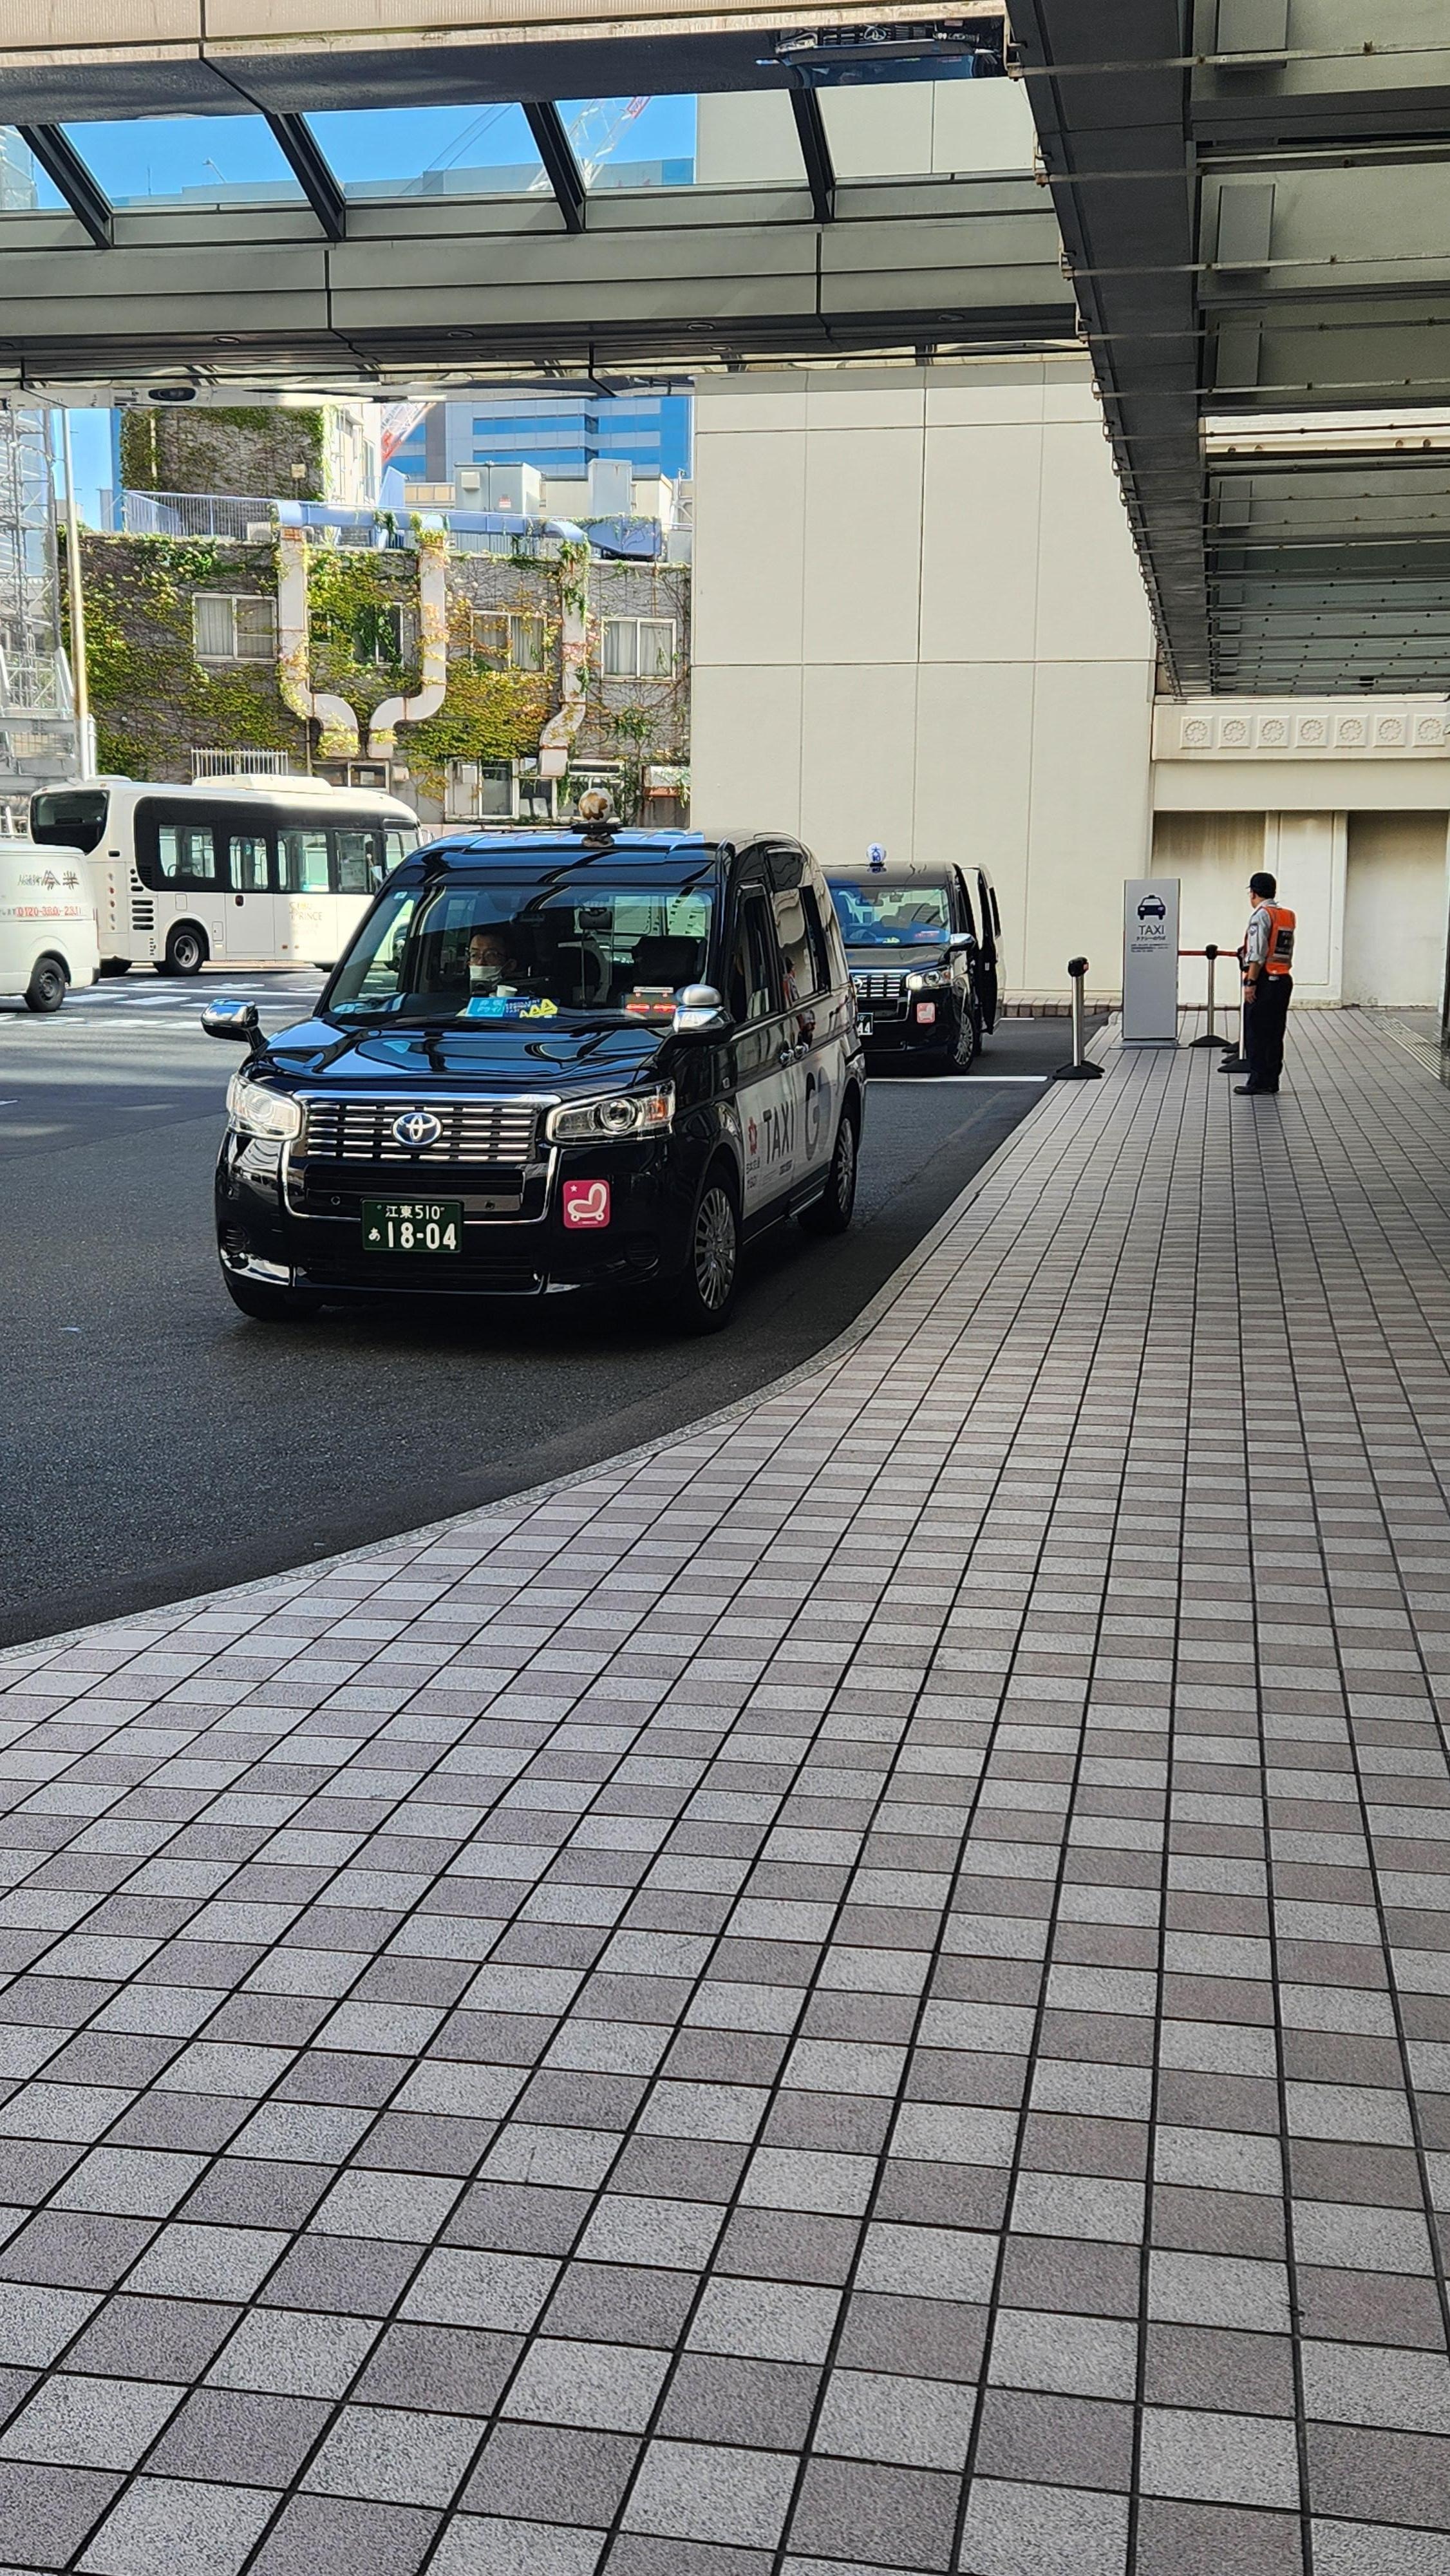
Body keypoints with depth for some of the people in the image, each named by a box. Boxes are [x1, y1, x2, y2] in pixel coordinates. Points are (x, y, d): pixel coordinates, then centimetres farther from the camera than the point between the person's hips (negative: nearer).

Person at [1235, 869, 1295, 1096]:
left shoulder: (1261, 915, -11)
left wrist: (1251, 982, -18)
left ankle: (1258, 1081, -3)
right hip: (1284, 979, 8)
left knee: (1256, 1032, -3)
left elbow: (1258, 954, -18)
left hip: (1264, 981, -8)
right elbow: (1289, 952, 17)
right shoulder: (1288, 915, 14)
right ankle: (1272, 1080, 15)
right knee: (1275, 1032, 12)